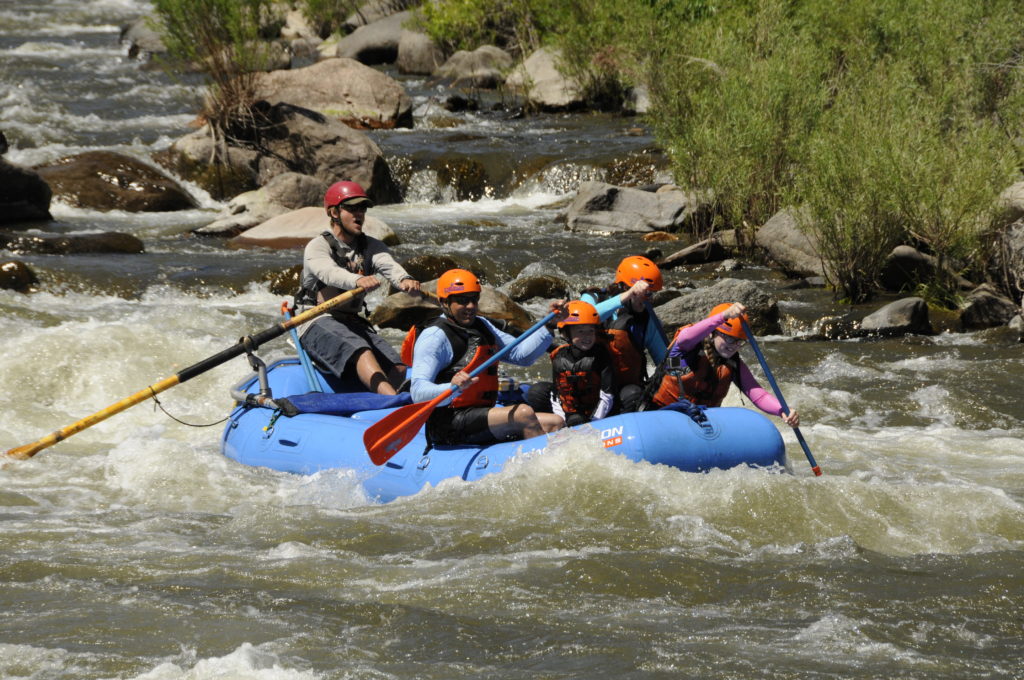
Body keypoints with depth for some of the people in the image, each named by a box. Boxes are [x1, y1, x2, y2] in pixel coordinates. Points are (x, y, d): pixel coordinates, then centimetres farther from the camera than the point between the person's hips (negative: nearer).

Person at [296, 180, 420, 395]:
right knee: (360, 351, -35)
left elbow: (389, 266, -9)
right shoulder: (317, 247, -4)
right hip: (318, 323, -8)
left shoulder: (371, 247, 14)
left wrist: (404, 279, -36)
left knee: (398, 369, -14)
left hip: (353, 322, 8)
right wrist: (357, 280, -50)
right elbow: (329, 272, -27)